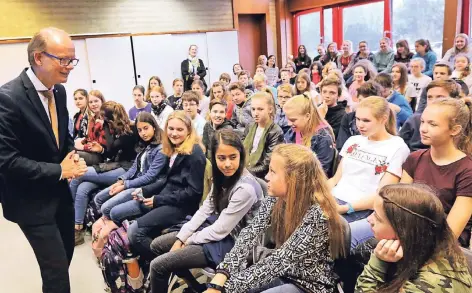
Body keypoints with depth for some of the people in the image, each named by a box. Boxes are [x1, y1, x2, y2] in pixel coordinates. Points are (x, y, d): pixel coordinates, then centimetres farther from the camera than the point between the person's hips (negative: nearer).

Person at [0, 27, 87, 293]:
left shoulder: (59, 91, 1)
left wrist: (72, 158, -6)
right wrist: (58, 171, -21)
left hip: (60, 192, 8)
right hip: (31, 200, -7)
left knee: (65, 256, 22)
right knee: (57, 269, -1)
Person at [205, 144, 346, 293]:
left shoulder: (317, 214, -27)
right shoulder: (275, 200, -8)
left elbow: (278, 261, -30)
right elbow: (250, 234, -18)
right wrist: (219, 279, -31)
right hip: (283, 274, 6)